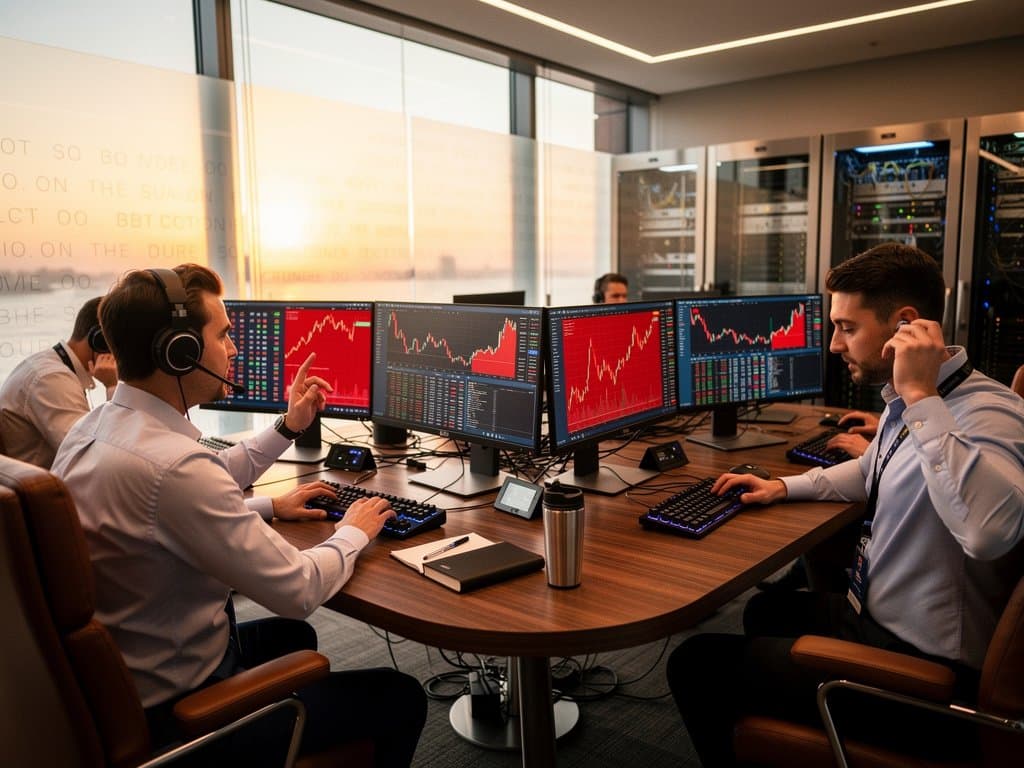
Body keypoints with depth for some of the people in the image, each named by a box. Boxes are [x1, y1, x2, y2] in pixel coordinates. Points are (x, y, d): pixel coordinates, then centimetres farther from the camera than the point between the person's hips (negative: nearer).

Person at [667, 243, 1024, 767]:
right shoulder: (904, 405, 4)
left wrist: (922, 398, -37)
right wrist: (783, 487, 13)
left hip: (924, 667, -10)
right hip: (874, 615, 10)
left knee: (695, 664, -7)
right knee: (765, 610, 32)